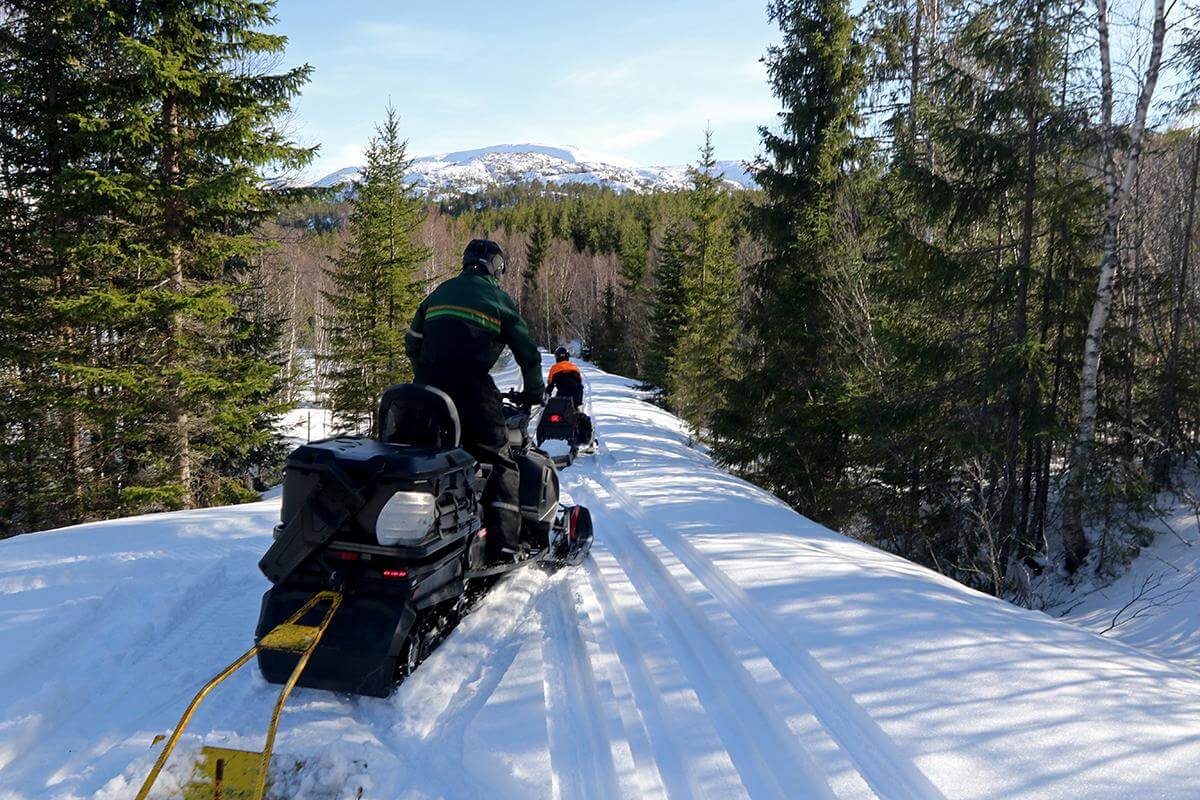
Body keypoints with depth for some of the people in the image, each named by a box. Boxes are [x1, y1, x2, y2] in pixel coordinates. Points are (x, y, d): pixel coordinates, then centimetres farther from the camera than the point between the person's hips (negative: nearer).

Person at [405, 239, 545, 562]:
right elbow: (527, 351, 6)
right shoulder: (498, 299, 7)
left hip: (428, 387, 5)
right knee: (500, 462, 0)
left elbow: (412, 344, 23)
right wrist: (534, 392, 20)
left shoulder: (440, 292, 21)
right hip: (471, 387, -5)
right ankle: (503, 542, -8)